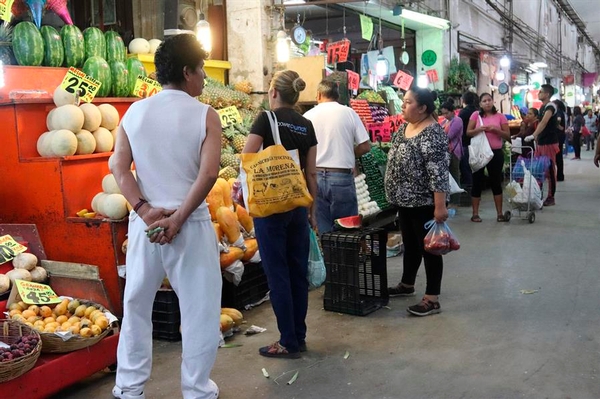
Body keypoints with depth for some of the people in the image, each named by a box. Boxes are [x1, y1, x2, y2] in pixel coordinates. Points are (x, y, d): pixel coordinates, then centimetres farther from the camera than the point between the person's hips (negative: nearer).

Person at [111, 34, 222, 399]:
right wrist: (179, 218, -14)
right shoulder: (205, 115, -6)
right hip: (191, 224, -4)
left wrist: (146, 211, -7)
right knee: (200, 309, 8)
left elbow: (119, 167, -2)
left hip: (144, 222, 4)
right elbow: (209, 172, -17)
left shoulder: (134, 112, 5)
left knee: (136, 305, 16)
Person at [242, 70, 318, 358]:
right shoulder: (306, 125, 7)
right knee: (298, 271, 12)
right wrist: (312, 208, 15)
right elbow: (311, 173, 8)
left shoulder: (267, 119, -8)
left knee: (278, 274, 1)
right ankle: (299, 337, 21)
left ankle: (289, 343, 8)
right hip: (298, 205, 6)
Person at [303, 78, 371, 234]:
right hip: (342, 178, -2)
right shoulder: (349, 113, 0)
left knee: (323, 231, 7)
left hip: (316, 177, 2)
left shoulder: (308, 115, 4)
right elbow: (365, 146, -1)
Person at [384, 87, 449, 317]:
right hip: (405, 201, 9)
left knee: (428, 247, -1)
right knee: (410, 245, 21)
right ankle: (407, 285, 36)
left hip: (424, 203, -9)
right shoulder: (404, 127, 9)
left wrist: (440, 206, -26)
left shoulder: (432, 133, -19)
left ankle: (432, 300, 6)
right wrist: (396, 195, 21)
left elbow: (438, 173, -23)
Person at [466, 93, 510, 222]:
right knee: (477, 182, 4)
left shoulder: (500, 116, 2)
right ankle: (475, 213, 11)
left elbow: (508, 136, 1)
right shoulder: (476, 115, 2)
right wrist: (479, 129, -17)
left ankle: (499, 213, 13)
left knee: (496, 182, 7)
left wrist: (496, 130, -15)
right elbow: (468, 132, 1)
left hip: (496, 153, 0)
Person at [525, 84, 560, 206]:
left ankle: (551, 198, 6)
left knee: (550, 170, -2)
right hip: (540, 143, 9)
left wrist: (533, 135, -41)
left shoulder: (551, 106, -15)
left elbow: (544, 122, -30)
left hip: (549, 143, -9)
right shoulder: (542, 107, 13)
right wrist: (536, 138, 20)